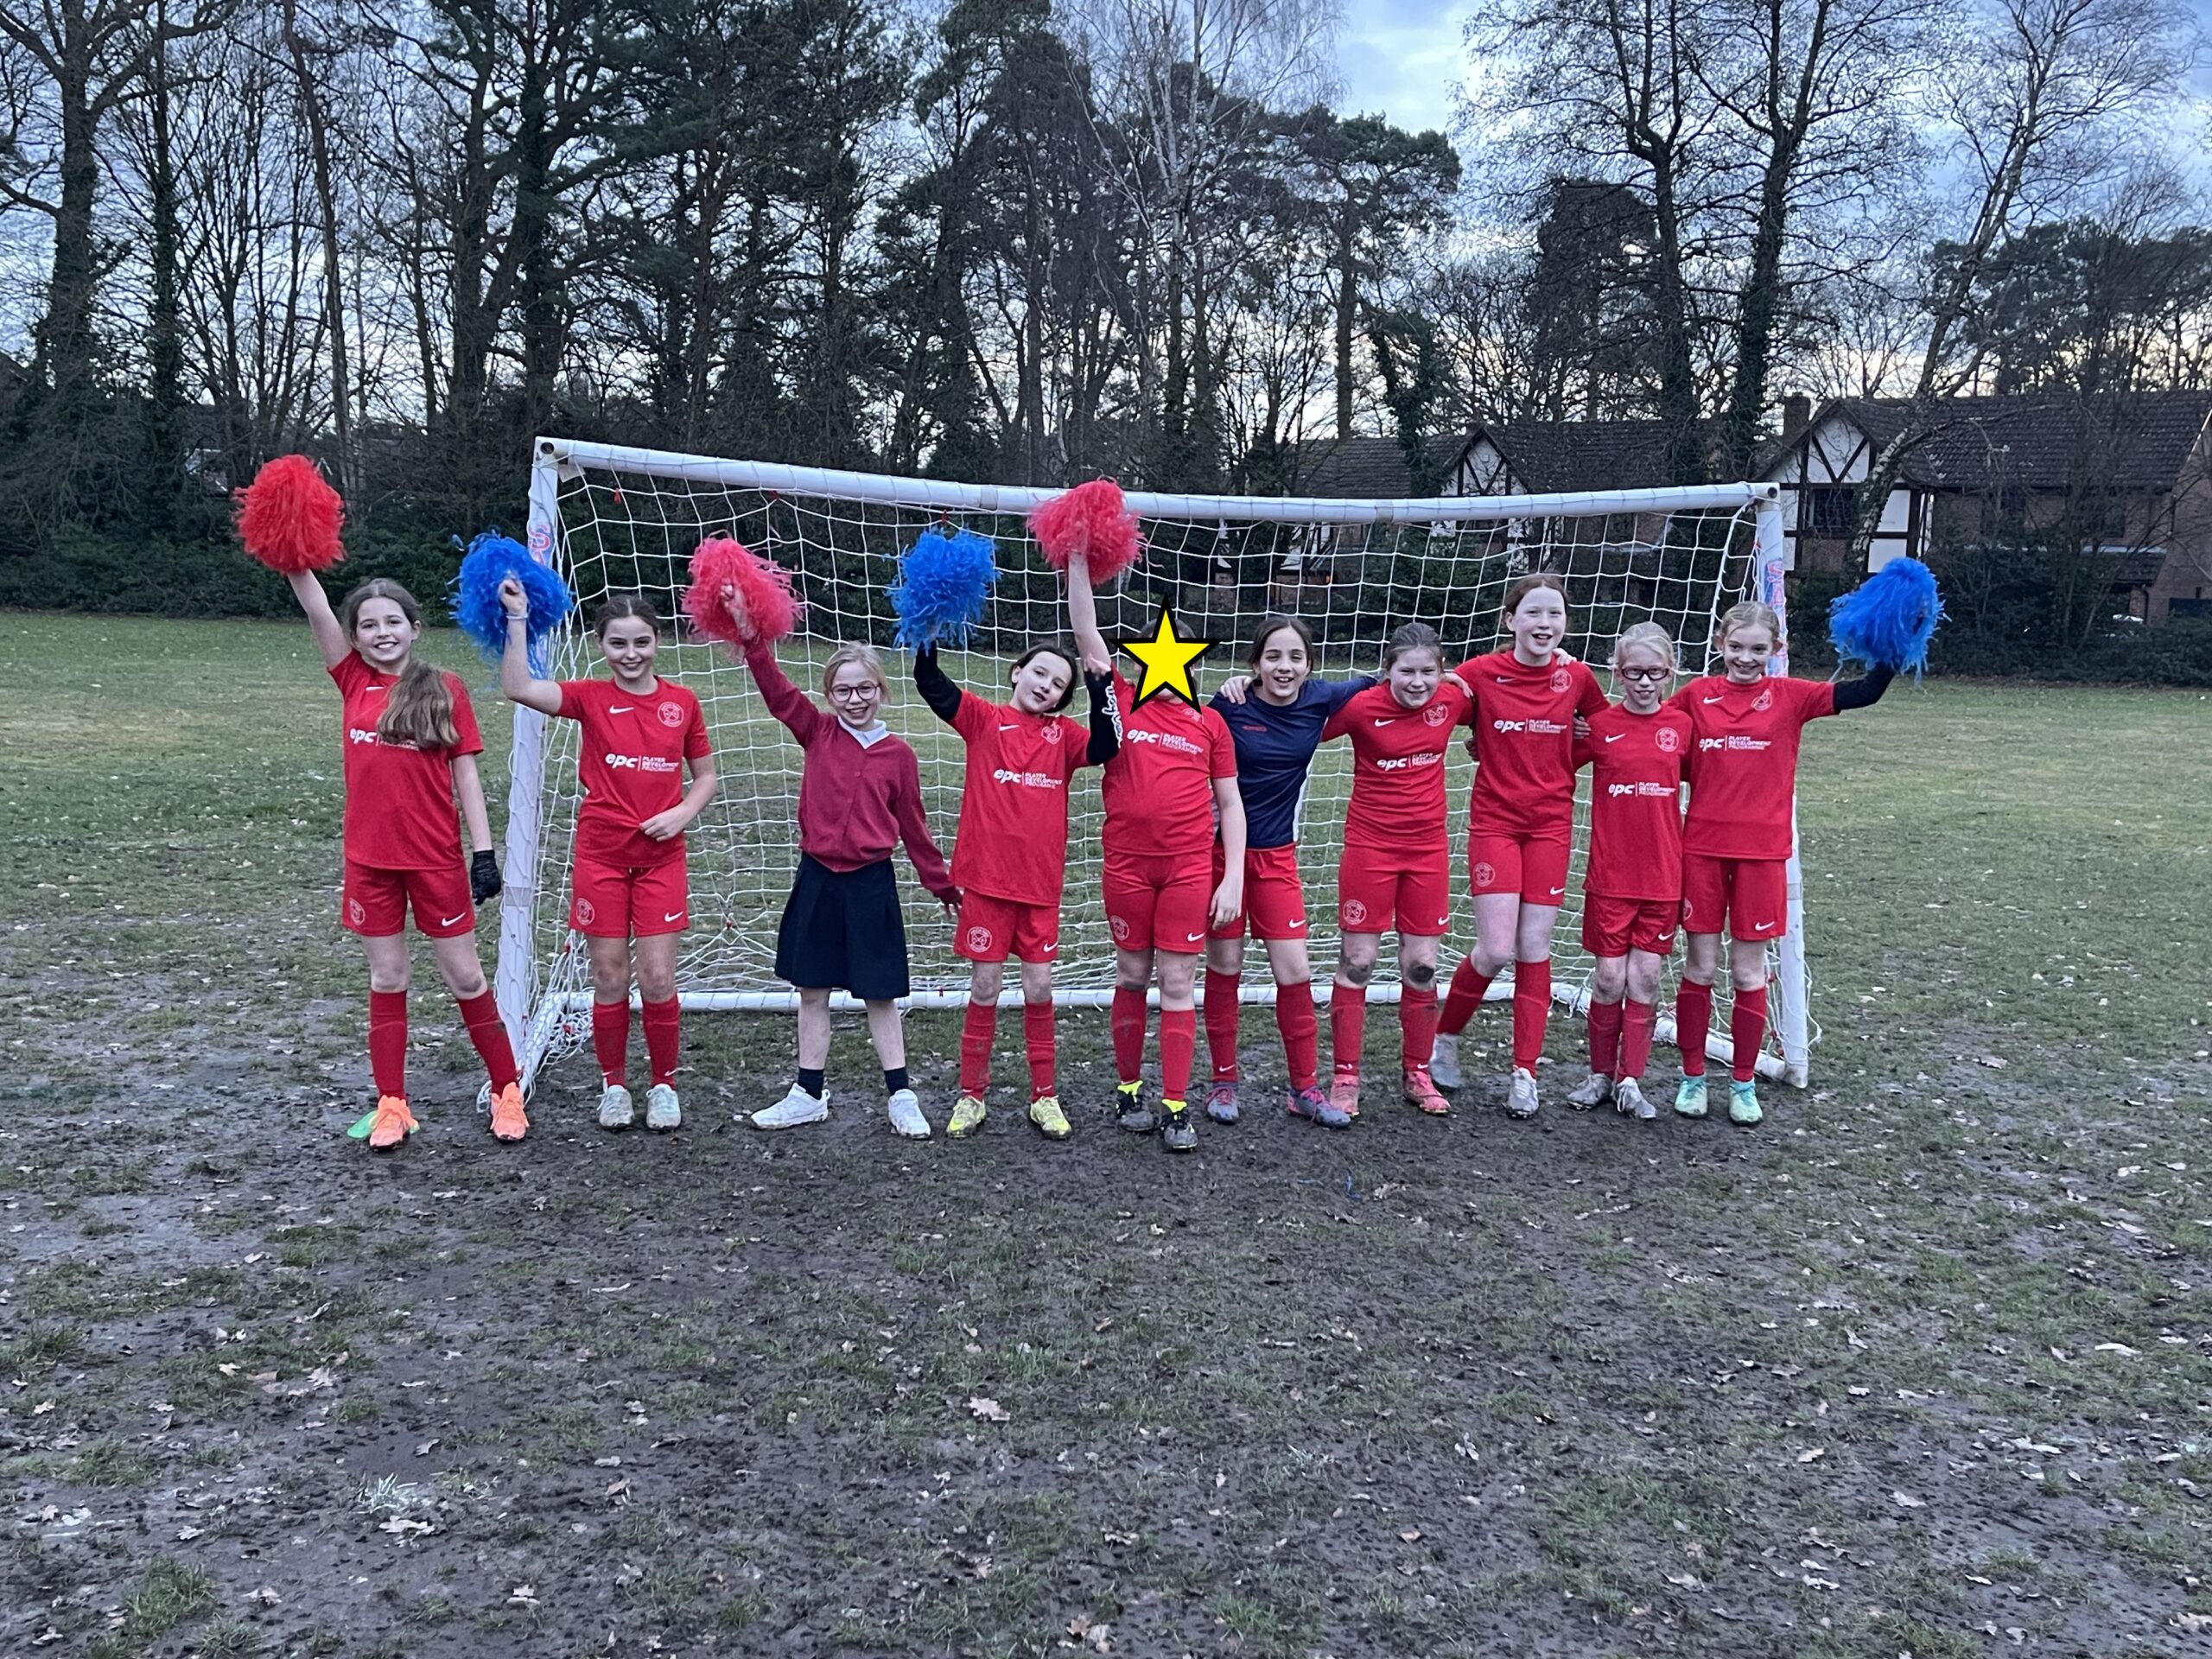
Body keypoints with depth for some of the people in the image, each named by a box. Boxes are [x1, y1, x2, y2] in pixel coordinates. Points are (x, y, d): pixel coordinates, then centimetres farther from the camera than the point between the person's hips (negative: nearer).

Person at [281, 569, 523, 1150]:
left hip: (435, 857, -2)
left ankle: (507, 1089, 18)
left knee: (464, 976, 6)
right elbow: (315, 610, -8)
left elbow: (466, 774, -2)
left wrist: (483, 851, -7)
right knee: (386, 980, 10)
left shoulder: (445, 690, -3)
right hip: (370, 858, 2)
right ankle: (391, 1105, 19)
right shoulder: (355, 681, 3)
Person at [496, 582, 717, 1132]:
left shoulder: (681, 702, 2)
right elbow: (518, 688, -19)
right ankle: (613, 1085, 23)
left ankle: (664, 1085, 18)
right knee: (610, 978, 6)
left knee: (658, 979, 0)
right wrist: (517, 618, -20)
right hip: (600, 856, 0)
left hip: (661, 858, 1)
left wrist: (684, 812, -9)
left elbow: (705, 776, 10)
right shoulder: (590, 698, -3)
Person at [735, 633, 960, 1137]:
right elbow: (778, 692, -11)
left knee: (879, 994, 6)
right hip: (817, 878, 2)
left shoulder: (898, 754, -1)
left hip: (870, 884, -2)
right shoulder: (818, 733, 1)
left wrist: (941, 883, 11)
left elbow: (913, 826, 6)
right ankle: (809, 1095, 22)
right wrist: (753, 640, -24)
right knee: (812, 991, 10)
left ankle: (901, 1097, 16)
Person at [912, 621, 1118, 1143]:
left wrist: (1101, 687, -15)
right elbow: (930, 683, -9)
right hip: (986, 879, -2)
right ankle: (971, 1096, 20)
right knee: (984, 988, 6)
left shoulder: (1063, 733, 8)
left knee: (1039, 988, 7)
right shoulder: (983, 719, 2)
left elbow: (1103, 748, -10)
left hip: (1041, 883, 2)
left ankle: (1044, 1096, 20)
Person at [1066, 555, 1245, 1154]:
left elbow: (1229, 802, 8)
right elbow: (1085, 631, -2)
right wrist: (1077, 557, -7)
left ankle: (1175, 1106, 7)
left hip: (1191, 867, 0)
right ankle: (1128, 1089, 25)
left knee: (1179, 982, 2)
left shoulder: (1210, 723, 6)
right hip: (1127, 863, 0)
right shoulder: (1121, 703, 5)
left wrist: (1233, 876, 1)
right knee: (1132, 976, 10)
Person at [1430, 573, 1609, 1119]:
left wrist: (1562, 759, 4)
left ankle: (1525, 1074, 12)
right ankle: (1444, 1038, 17)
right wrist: (1489, 751, -4)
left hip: (1551, 823, 2)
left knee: (1534, 949, 2)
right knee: (1496, 951, -9)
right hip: (1494, 821, -2)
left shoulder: (1578, 677, 0)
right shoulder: (1480, 672, -8)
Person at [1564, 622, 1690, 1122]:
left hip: (1663, 875, 1)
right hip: (1610, 875, -1)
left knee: (1645, 979, 5)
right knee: (1609, 979, 3)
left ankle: (1630, 1081, 15)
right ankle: (1599, 1075, 19)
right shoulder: (1598, 725, -3)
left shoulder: (1681, 725, 2)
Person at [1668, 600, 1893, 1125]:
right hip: (1702, 848, 1)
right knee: (1699, 967, 6)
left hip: (1761, 852, 0)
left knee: (1749, 972, 6)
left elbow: (1866, 692, -6)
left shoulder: (1790, 696, 1)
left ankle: (1744, 1084, 20)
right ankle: (1692, 1077, 20)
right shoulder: (1696, 695, 3)